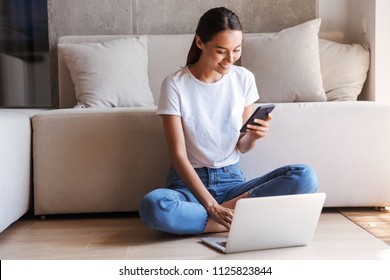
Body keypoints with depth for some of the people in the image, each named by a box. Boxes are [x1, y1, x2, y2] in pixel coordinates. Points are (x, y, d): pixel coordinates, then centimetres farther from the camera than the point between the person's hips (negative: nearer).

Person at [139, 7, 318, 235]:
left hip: (231, 180, 3)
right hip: (189, 182, -3)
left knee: (306, 176, -21)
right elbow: (178, 154, -14)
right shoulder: (175, 85, -10)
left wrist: (253, 136, -18)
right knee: (153, 206, -38)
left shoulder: (244, 79, 0)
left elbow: (242, 147, 6)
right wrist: (211, 206, -23)